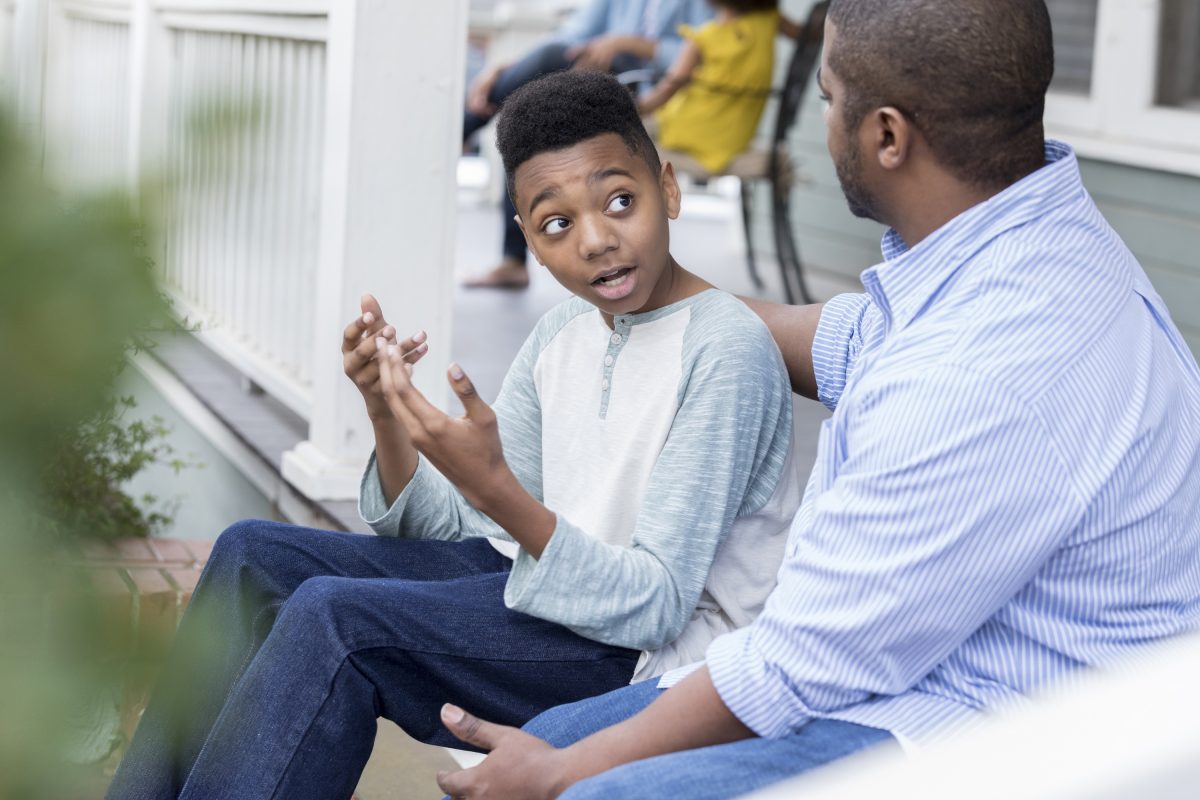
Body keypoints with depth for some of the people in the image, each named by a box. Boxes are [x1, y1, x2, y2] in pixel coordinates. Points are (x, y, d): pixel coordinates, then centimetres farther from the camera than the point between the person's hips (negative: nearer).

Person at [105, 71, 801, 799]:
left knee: (335, 617, -24)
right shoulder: (564, 336, 8)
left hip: (659, 655, -9)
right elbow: (456, 529, 7)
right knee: (256, 556, 5)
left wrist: (497, 491, -35)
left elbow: (656, 602, -22)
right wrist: (389, 418, -11)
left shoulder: (726, 350, -17)